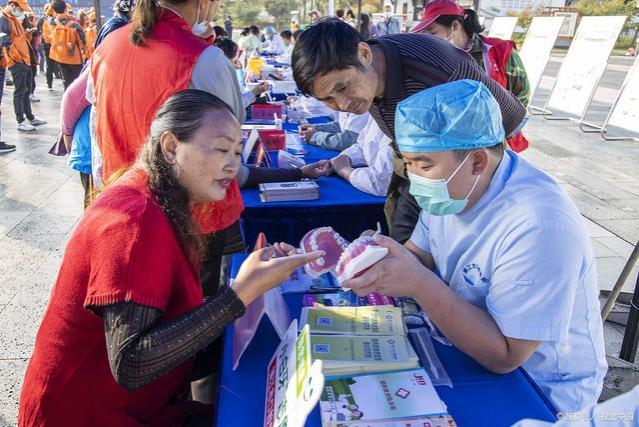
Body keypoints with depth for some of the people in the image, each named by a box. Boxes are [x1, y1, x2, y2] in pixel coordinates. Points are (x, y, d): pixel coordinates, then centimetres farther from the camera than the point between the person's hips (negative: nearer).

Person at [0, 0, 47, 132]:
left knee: (26, 90, 16)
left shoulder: (14, 19, 17)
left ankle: (30, 118, 25)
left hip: (25, 60, 9)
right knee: (20, 91, -5)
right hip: (16, 62, -9)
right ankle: (21, 122, 0)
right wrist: (17, 58, -18)